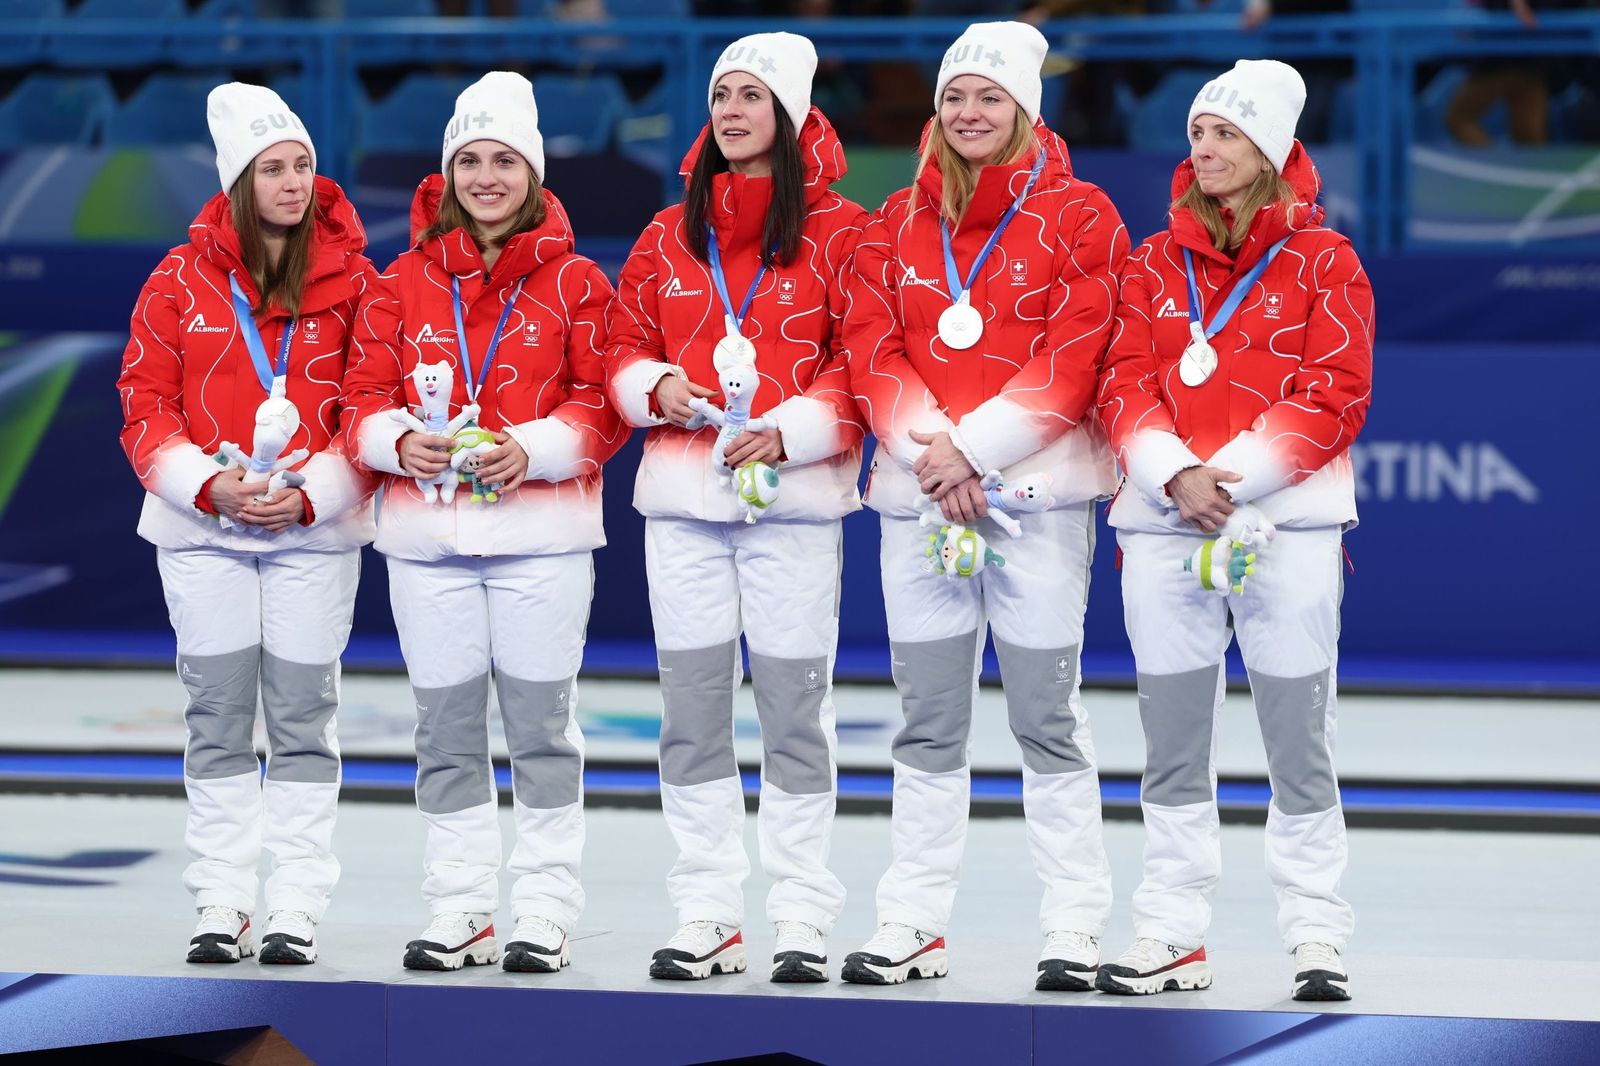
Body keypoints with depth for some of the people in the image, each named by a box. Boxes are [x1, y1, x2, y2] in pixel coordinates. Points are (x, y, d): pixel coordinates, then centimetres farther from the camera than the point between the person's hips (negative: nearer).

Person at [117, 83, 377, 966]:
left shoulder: (352, 280, 0)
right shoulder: (184, 278, 2)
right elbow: (144, 400, 2)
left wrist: (311, 492, -12)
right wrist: (207, 484, -12)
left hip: (317, 528, -1)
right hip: (201, 527, 1)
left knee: (302, 715, 1)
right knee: (218, 715, 3)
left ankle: (296, 908, 5)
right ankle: (221, 901, 9)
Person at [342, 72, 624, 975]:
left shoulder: (575, 282, 2)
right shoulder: (407, 282, 8)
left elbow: (604, 401, -1)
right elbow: (365, 395, 8)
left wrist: (532, 448, -16)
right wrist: (403, 441, -12)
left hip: (542, 532, -2)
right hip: (427, 529, 2)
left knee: (542, 722, -1)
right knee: (447, 728, 6)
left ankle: (545, 912, 5)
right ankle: (462, 908, 14)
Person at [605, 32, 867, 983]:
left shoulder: (840, 233, 0)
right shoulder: (669, 236, 14)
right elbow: (626, 347, 20)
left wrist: (789, 430, -15)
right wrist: (657, 387, -2)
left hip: (794, 494, -4)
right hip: (683, 496, 4)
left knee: (794, 707, -3)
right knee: (692, 710, 4)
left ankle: (802, 917, 2)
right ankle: (707, 916, 9)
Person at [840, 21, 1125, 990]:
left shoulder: (1078, 217, 2)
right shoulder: (897, 225, 14)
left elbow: (1076, 358, -7)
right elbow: (871, 349, 7)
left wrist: (974, 447, -13)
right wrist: (927, 446, -10)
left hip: (1039, 486, -4)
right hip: (918, 491, 4)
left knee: (1046, 713, -4)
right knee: (928, 719, 6)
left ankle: (1076, 928, 2)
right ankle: (914, 925, 11)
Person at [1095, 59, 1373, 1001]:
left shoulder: (1321, 260, 3)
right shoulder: (1156, 264, 13)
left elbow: (1336, 393, -5)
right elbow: (1125, 383, 6)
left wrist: (1235, 476, -14)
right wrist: (1176, 474, -12)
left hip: (1287, 518, -3)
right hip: (1164, 522, 3)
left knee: (1299, 737, -4)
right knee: (1173, 741, 6)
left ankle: (1317, 934, 3)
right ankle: (1174, 934, 12)